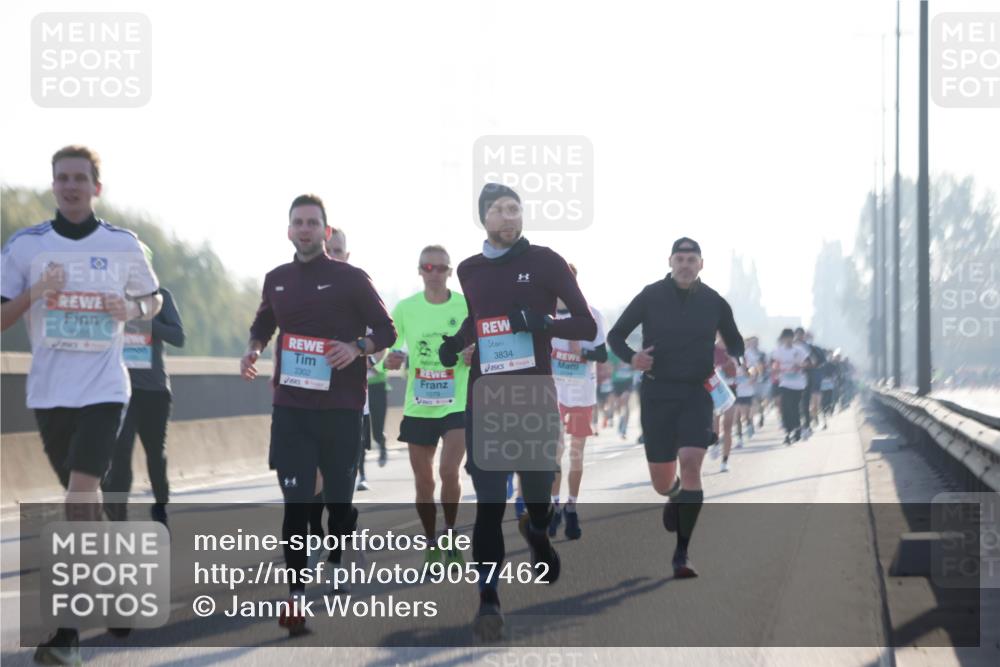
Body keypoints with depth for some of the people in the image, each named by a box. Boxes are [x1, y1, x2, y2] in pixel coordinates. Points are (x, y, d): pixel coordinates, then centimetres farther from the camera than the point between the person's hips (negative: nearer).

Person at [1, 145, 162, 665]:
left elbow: (154, 299, 17)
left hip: (103, 388, -2)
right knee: (82, 497, 13)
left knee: (80, 494, -17)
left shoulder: (123, 245, 2)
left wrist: (133, 310, -5)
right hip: (48, 390, 3)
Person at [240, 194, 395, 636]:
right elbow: (264, 323, 26)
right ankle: (296, 593, -8)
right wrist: (254, 348, 5)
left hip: (341, 408, -2)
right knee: (296, 503, -6)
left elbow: (386, 330, 2)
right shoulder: (276, 280, 10)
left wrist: (357, 348, -17)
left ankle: (337, 564, 32)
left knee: (339, 498, 6)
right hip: (290, 408, 2)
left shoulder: (351, 279, -2)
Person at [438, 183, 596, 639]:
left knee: (538, 497, 8)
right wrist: (450, 347, 3)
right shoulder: (468, 271, 10)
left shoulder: (545, 262, -1)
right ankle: (488, 600, -4)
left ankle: (536, 533, 44)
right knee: (489, 504, -8)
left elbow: (586, 327, -2)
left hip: (535, 400, -1)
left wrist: (541, 322, -20)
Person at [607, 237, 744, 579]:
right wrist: (631, 357, -15)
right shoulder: (651, 296, 0)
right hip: (657, 393, 0)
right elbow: (615, 335, 7)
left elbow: (735, 344, 17)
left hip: (696, 394, 0)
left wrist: (731, 361, -6)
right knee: (661, 482, 3)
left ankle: (681, 554, -14)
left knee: (691, 463, -20)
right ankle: (674, 497, 46)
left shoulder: (714, 302, 4)